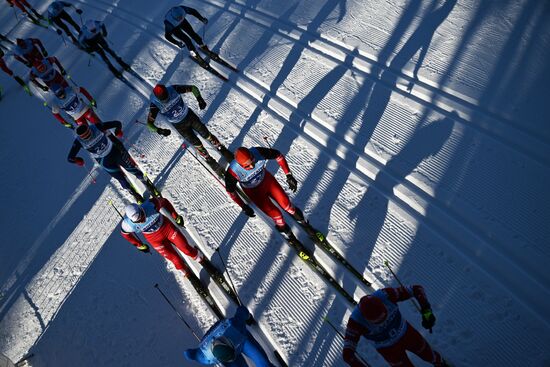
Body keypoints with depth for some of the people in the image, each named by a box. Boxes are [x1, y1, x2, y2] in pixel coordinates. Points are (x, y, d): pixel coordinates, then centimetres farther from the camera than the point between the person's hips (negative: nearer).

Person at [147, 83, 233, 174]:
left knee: (207, 134, 9)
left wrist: (199, 99, -31)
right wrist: (159, 130, -42)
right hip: (180, 126, -1)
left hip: (190, 115, 1)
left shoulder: (173, 89, -22)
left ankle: (223, 150, 31)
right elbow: (149, 123, -22)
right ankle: (211, 162, 27)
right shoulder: (155, 104, -25)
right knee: (197, 144, 5)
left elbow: (193, 88, -13)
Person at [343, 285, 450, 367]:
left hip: (406, 333, 2)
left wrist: (427, 312, -39)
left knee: (430, 355, 24)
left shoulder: (385, 295, -35)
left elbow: (417, 289, -26)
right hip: (389, 349, -2)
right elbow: (347, 354, -35)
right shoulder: (356, 320, -37)